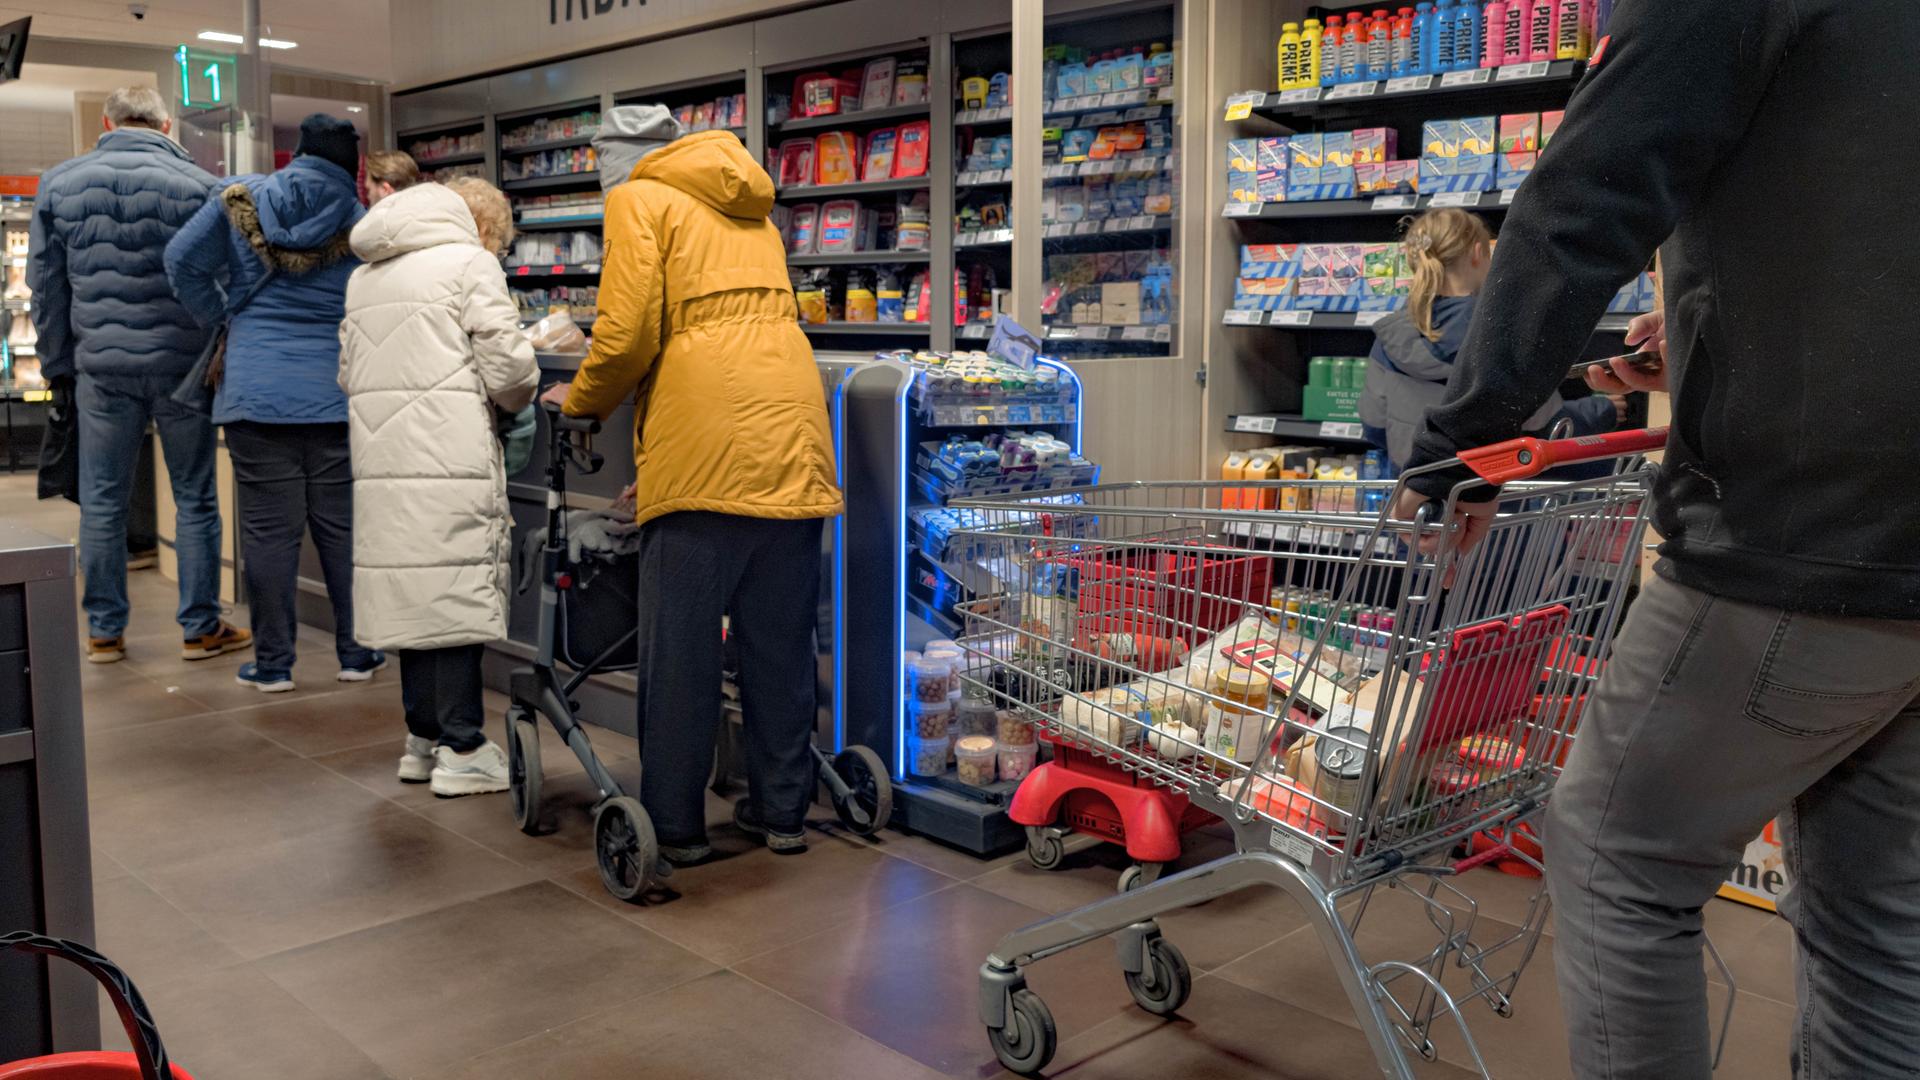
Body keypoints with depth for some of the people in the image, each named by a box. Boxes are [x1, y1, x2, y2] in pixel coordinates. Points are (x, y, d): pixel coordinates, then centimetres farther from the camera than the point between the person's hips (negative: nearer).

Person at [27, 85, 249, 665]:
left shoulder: (59, 183, 6)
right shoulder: (199, 185, -3)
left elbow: (46, 285, 9)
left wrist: (59, 366, 16)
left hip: (102, 368, 2)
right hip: (182, 365, -2)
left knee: (102, 503, 10)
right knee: (195, 500, 7)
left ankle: (104, 632, 17)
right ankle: (201, 628, 11)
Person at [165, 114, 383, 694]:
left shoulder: (240, 199, 3)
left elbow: (183, 261, 0)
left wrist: (220, 317, 10)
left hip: (256, 391, 0)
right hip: (337, 394, 0)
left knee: (269, 527, 3)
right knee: (343, 526, 7)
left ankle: (273, 663, 10)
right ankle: (356, 653, 14)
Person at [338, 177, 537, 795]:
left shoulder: (365, 275, 22)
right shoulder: (470, 262, -1)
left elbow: (348, 374, 23)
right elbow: (508, 368, -7)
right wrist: (517, 400, 13)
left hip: (382, 459, 7)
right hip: (449, 459, -7)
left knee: (414, 595, 12)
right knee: (459, 596, -3)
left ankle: (423, 739, 19)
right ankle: (461, 750, 1)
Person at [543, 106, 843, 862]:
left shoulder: (638, 200, 4)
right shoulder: (750, 208, 25)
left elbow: (628, 334, -8)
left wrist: (580, 401, 12)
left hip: (704, 450, -6)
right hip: (792, 436, 6)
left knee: (679, 649, 4)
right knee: (781, 643, 12)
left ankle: (675, 825, 12)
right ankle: (783, 813, 20)